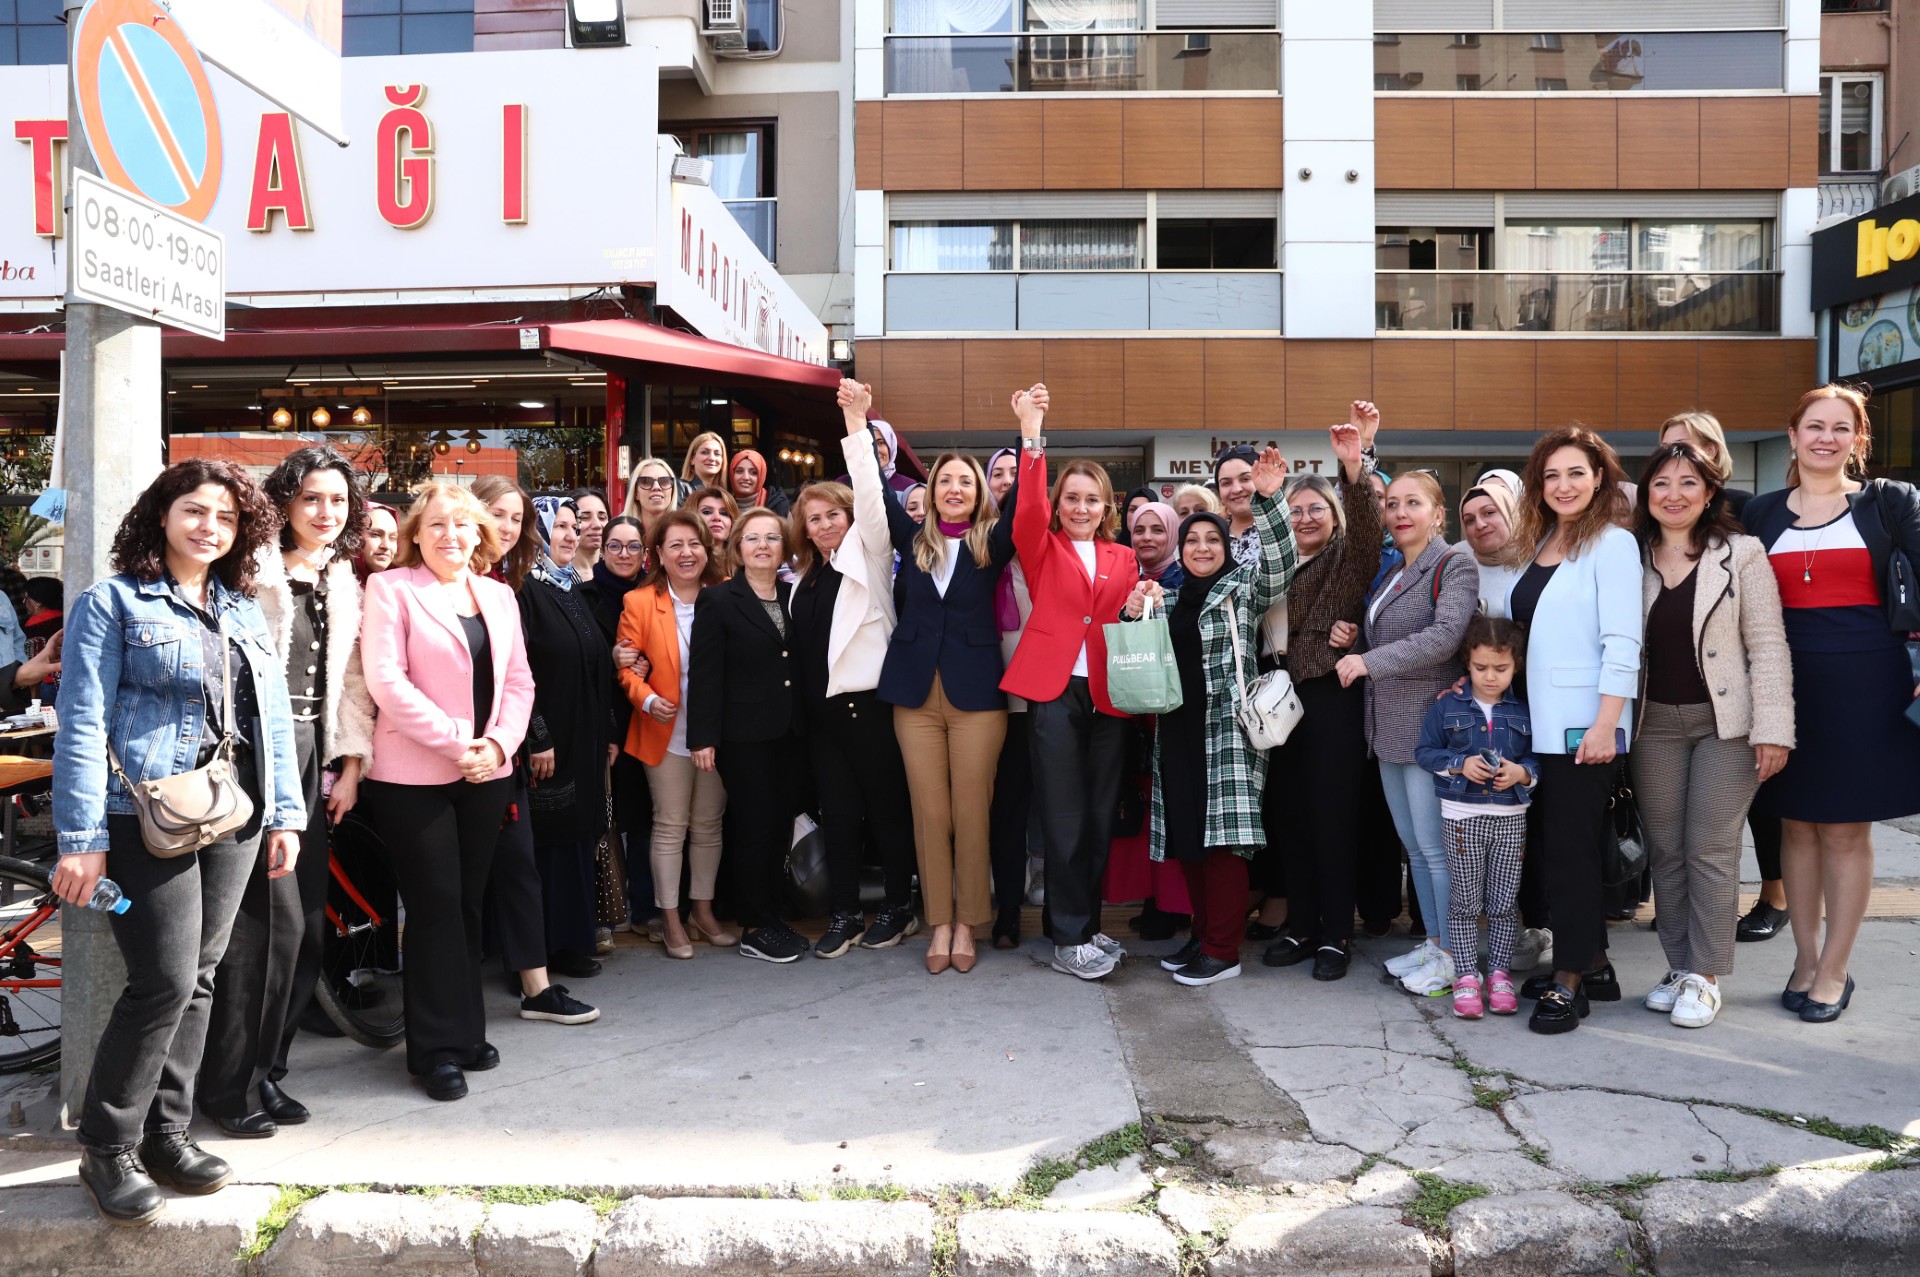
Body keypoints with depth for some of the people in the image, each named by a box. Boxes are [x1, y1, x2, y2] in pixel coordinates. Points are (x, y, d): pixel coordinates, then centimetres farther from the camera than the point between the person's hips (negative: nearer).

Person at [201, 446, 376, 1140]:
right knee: (274, 914, -9)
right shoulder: (254, 570, -5)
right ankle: (229, 1083, 6)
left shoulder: (344, 584, 16)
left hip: (312, 754, 7)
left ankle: (265, 1070, 20)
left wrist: (351, 765, 11)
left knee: (307, 920, 7)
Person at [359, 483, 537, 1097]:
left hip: (486, 772, 5)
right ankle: (438, 1047, 10)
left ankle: (466, 1030, 23)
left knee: (468, 901, 11)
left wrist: (499, 742, -6)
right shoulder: (391, 589, -3)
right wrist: (456, 741, -16)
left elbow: (518, 680, 11)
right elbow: (385, 680, -13)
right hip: (413, 775, -5)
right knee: (436, 904, -1)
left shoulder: (498, 595, 13)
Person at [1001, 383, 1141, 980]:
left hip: (1108, 695, 4)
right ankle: (1069, 939, 4)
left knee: (1101, 816, 9)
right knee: (1064, 817, -2)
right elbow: (1028, 509, -13)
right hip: (1054, 690, -3)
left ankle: (1089, 923, 22)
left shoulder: (1123, 559, 16)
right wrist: (1031, 435, -22)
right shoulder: (1043, 549, 7)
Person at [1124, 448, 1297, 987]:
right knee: (1187, 835, 8)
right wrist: (1133, 613, -4)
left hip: (1227, 729, -5)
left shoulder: (1244, 587, 4)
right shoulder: (1168, 595, 17)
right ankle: (1202, 934, 20)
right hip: (1178, 728, 5)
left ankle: (1223, 950, -2)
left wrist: (1267, 499, -27)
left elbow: (1280, 559, -14)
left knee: (1223, 834, -9)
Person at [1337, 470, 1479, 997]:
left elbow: (1445, 636, -23)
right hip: (1390, 729, 8)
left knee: (1435, 845, -4)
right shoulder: (1391, 575, 16)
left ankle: (1456, 956, 7)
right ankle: (1434, 943, 25)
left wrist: (1371, 661, -24)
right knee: (1413, 845, 14)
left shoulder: (1454, 567, -8)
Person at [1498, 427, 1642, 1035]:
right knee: (1557, 844, 12)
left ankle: (1569, 982, 6)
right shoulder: (1535, 547, 14)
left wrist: (1605, 725, -20)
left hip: (1584, 726, -7)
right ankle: (1592, 965, 24)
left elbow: (1623, 643, -14)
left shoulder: (1612, 544, -7)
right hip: (1541, 722, 7)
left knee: (1572, 848, -2)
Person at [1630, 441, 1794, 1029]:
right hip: (1654, 722, 3)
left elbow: (1768, 647, -5)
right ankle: (1678, 965, 19)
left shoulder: (1742, 555, -2)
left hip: (1724, 720, -3)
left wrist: (1772, 730, -11)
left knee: (1710, 848, -3)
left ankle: (1705, 975, 7)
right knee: (1665, 849, 8)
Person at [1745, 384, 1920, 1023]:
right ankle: (1805, 959, 21)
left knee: (1846, 829, 2)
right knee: (1797, 823, 9)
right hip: (1786, 683, 3)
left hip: (1864, 683, -2)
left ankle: (1834, 971, 13)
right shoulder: (1762, 512, 9)